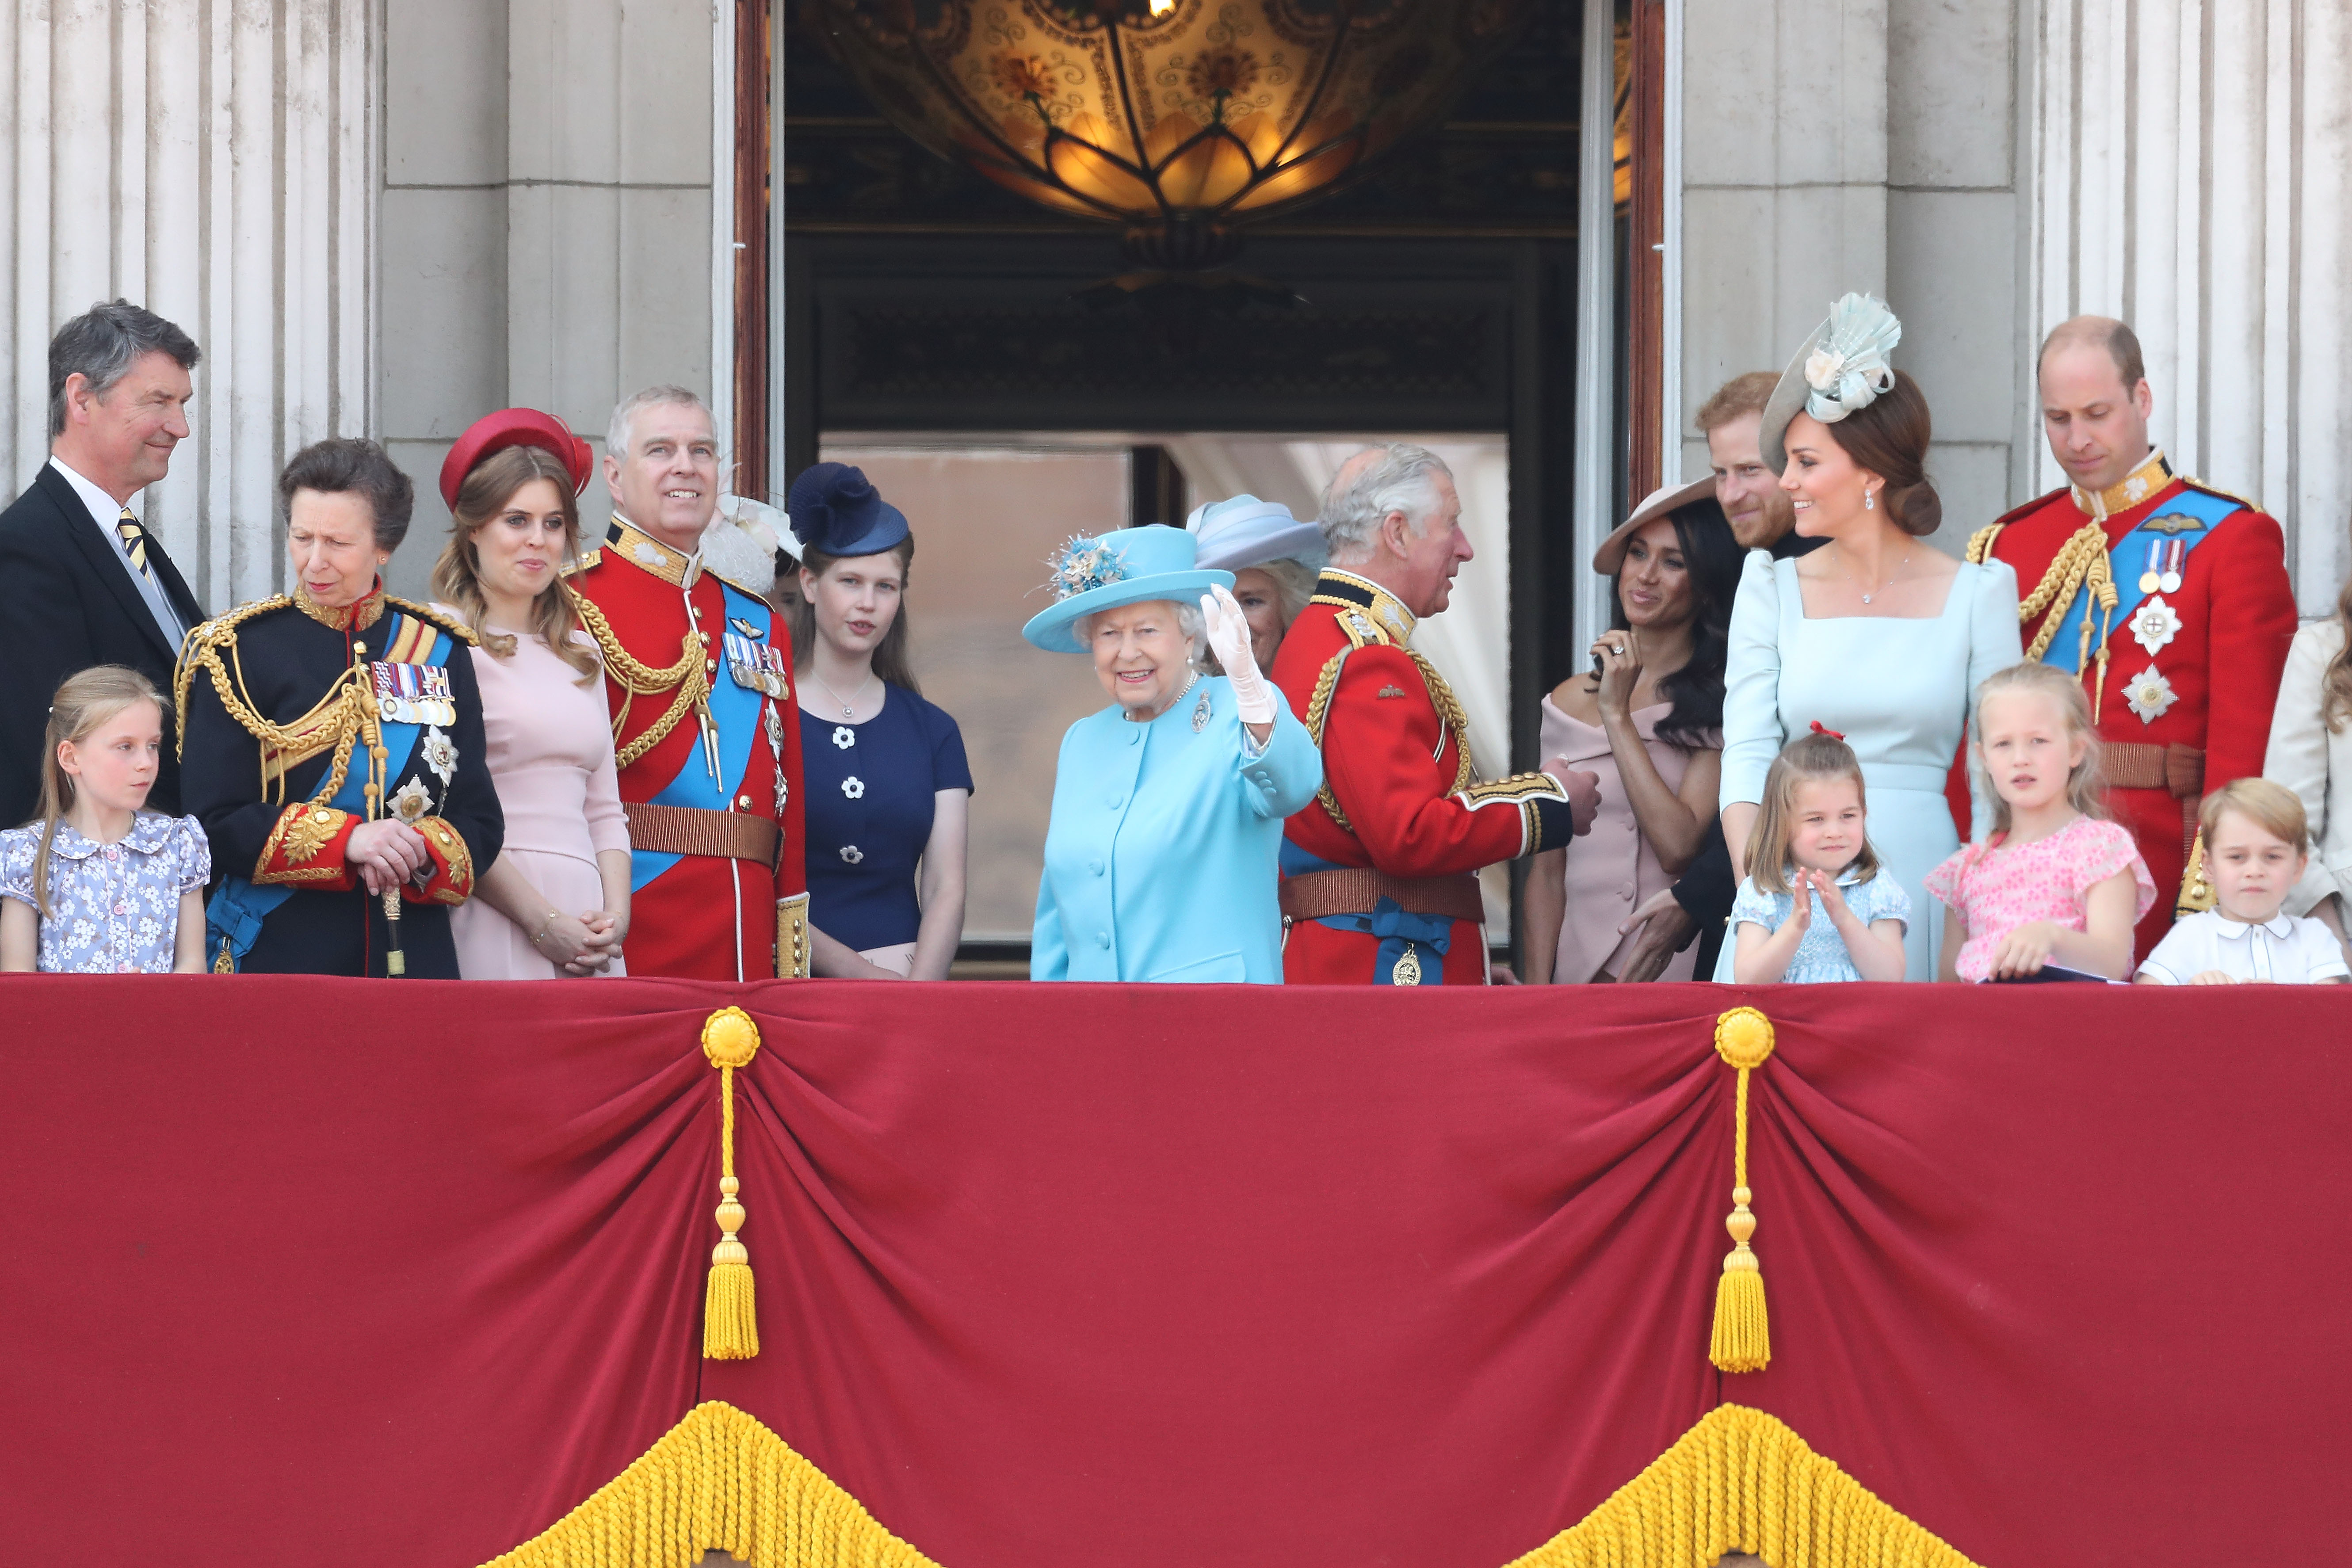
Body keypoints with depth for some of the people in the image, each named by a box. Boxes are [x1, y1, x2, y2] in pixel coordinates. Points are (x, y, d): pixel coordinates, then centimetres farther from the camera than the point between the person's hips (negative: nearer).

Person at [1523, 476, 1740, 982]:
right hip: (1578, 968, 4)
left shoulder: (1721, 704, -6)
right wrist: (1538, 988, -2)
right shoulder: (1570, 703, 8)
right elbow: (1547, 870, 9)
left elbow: (1679, 846, -16)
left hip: (1681, 969, -4)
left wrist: (1618, 716, -12)